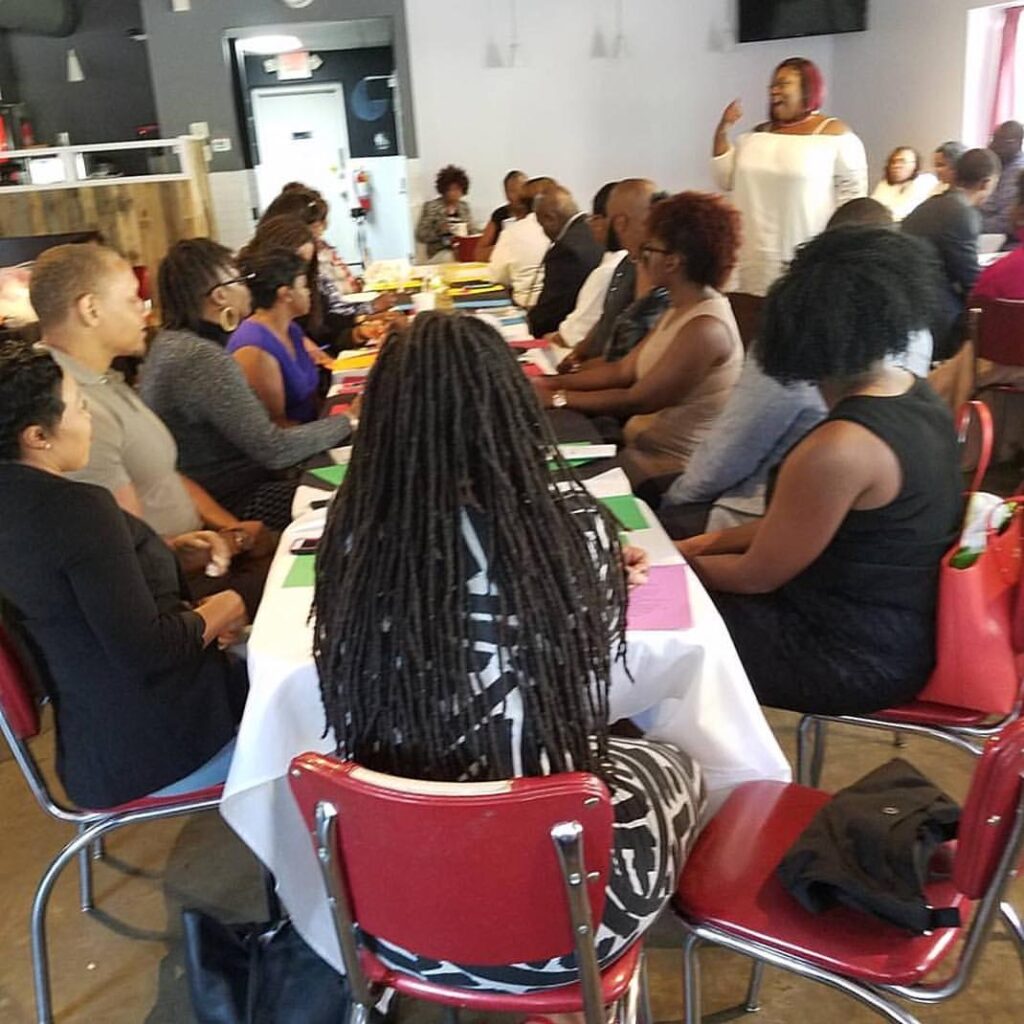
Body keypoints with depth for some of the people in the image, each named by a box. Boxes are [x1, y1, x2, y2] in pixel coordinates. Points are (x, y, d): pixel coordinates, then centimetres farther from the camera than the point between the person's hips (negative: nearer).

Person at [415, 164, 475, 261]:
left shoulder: (464, 206, 14)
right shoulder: (431, 206, 0)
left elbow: (472, 231, 19)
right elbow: (420, 235, -3)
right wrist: (439, 230, -18)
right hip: (441, 252, -4)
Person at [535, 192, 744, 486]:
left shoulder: (705, 328, -24)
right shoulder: (682, 309, 7)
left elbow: (637, 400, -21)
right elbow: (623, 370, 9)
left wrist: (558, 398, -13)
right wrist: (551, 382, 1)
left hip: (668, 470, -8)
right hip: (642, 444, 8)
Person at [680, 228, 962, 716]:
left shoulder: (839, 448, -31)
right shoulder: (917, 394, -1)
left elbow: (757, 576, -16)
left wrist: (676, 562, 0)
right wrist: (714, 541, 8)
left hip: (860, 657, -9)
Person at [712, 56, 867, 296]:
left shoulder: (834, 134, 0)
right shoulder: (759, 134, 16)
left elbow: (853, 191, -1)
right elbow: (727, 180, 14)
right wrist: (722, 131, 6)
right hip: (756, 255, 5)